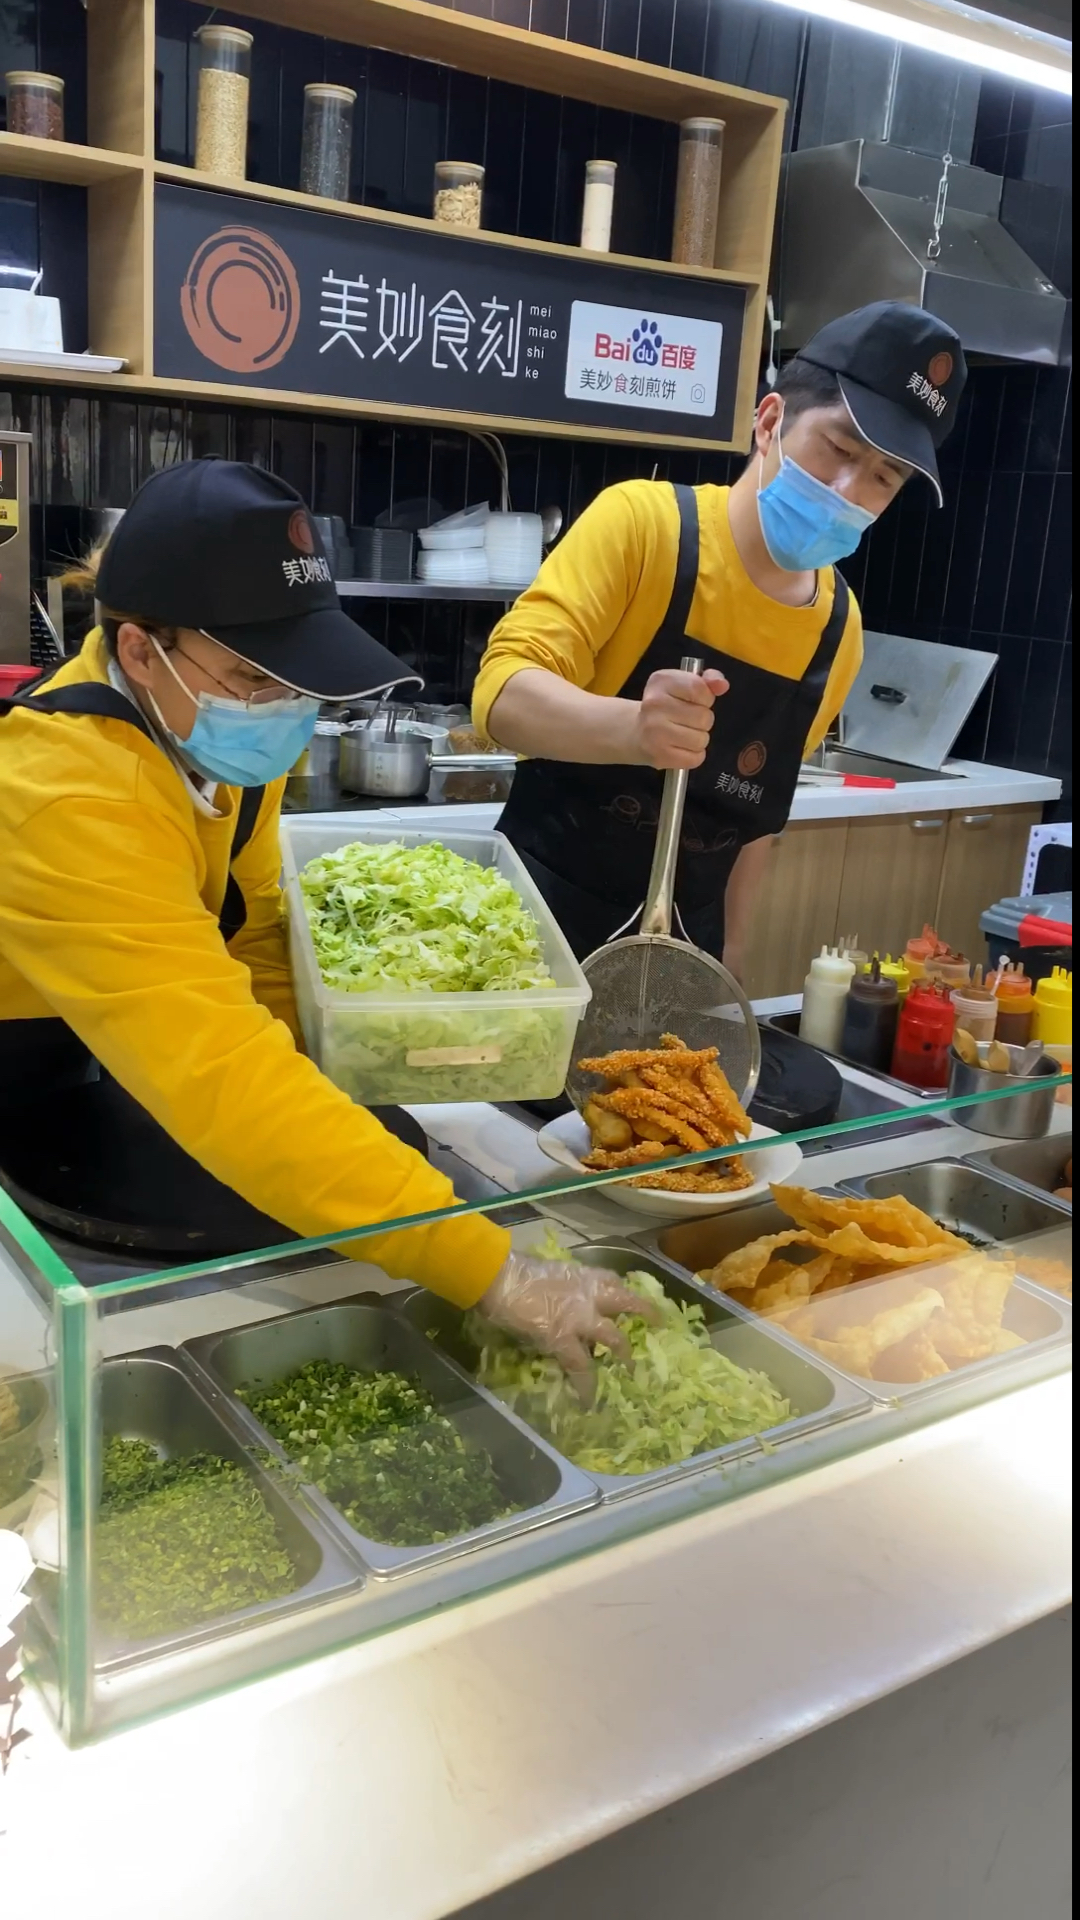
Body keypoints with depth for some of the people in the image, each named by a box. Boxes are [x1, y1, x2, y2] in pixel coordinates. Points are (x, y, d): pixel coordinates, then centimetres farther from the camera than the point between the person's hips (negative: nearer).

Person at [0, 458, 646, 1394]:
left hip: (106, 1057, 7)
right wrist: (491, 1271, -44)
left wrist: (292, 1095, -20)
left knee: (383, 1149, -4)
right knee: (300, 1205, -21)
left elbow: (252, 925, 0)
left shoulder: (215, 728, -10)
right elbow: (220, 1073, -43)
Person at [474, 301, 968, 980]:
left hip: (685, 945, 5)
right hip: (543, 914, -4)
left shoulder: (840, 630, 1)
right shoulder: (643, 521, -14)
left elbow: (755, 807, 11)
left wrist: (730, 951, 9)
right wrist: (635, 727, -41)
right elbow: (504, 695, -23)